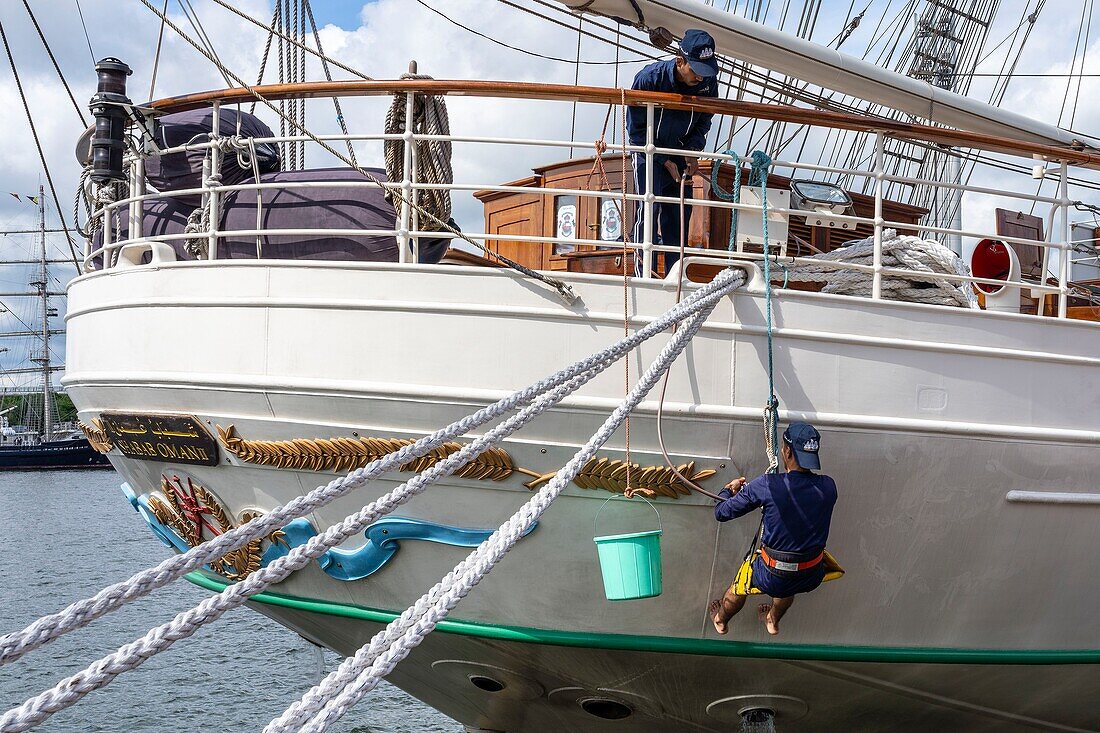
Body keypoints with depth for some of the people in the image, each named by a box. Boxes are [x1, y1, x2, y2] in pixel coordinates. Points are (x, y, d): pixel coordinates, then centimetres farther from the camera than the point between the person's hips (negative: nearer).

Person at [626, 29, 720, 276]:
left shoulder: (708, 83, -13)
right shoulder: (649, 78, -25)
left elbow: (703, 124, 5)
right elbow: (636, 129, -15)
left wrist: (691, 152, -12)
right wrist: (664, 161, -19)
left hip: (680, 152, 4)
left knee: (679, 213, 3)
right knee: (649, 209, -15)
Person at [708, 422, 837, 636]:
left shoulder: (767, 485, -21)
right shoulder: (828, 487, -11)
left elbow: (721, 513, -11)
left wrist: (729, 490, 12)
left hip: (772, 578, -3)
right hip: (812, 578, 3)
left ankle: (720, 620, 57)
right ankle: (773, 620, 63)